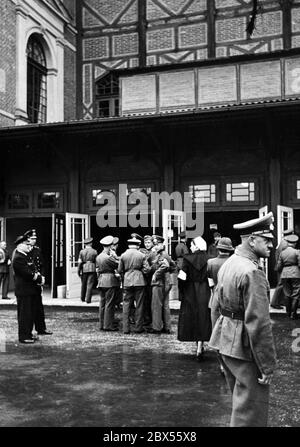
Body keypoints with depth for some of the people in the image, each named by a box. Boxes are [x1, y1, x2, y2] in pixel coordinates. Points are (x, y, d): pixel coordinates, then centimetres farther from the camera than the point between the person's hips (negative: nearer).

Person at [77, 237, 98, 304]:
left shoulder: (81, 251, 2)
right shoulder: (94, 251, 0)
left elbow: (80, 262, -1)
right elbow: (96, 261, 1)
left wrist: (78, 271, 4)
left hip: (84, 269, 2)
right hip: (92, 269, -2)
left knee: (83, 284, 14)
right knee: (90, 284, 0)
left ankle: (82, 299, 25)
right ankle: (88, 299, -4)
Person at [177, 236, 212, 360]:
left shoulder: (187, 258, -9)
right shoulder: (208, 258, -5)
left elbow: (183, 277, -13)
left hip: (191, 292, -1)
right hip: (204, 293, 1)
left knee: (192, 317, 13)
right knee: (203, 318, 7)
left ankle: (199, 347, 21)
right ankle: (200, 348, 3)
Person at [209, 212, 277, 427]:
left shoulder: (228, 263, 8)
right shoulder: (252, 272, -23)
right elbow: (259, 323, -25)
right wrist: (267, 365, -18)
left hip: (226, 339, 10)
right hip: (244, 347, -10)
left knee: (242, 399, 25)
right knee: (251, 410, 4)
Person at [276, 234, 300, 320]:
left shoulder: (282, 253, 4)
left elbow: (279, 266, 6)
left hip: (284, 275, 4)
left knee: (287, 294, 13)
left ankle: (288, 312, 18)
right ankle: (293, 314, 0)